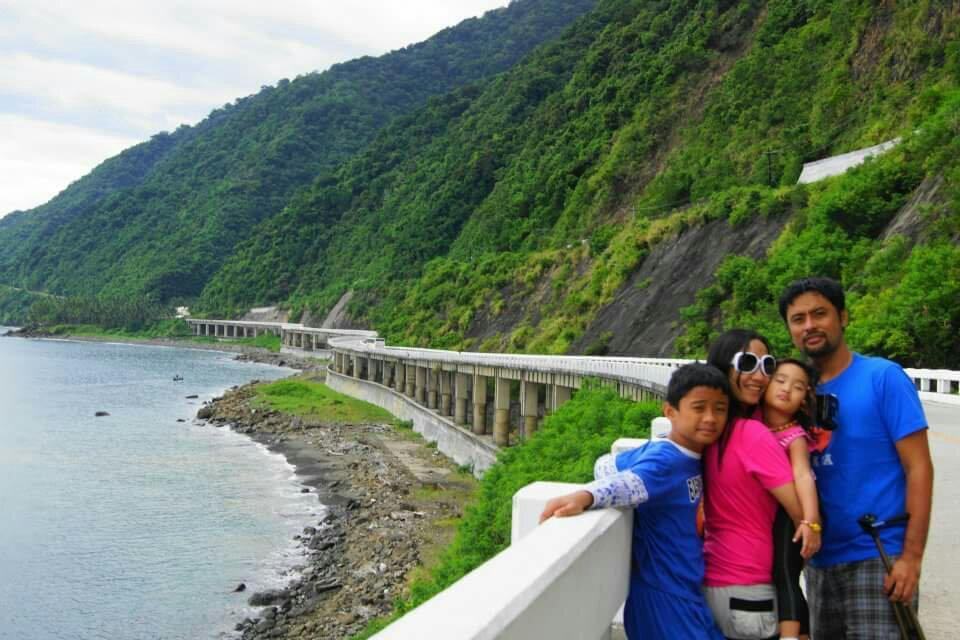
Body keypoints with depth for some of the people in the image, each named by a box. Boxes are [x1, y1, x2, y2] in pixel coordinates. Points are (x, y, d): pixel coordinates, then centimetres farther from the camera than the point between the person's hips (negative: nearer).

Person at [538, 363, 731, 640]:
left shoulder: (691, 457, 5)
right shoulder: (665, 459, -20)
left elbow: (608, 464, 11)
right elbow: (627, 483, -41)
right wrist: (583, 497, -62)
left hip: (684, 593, 9)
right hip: (664, 598, -9)